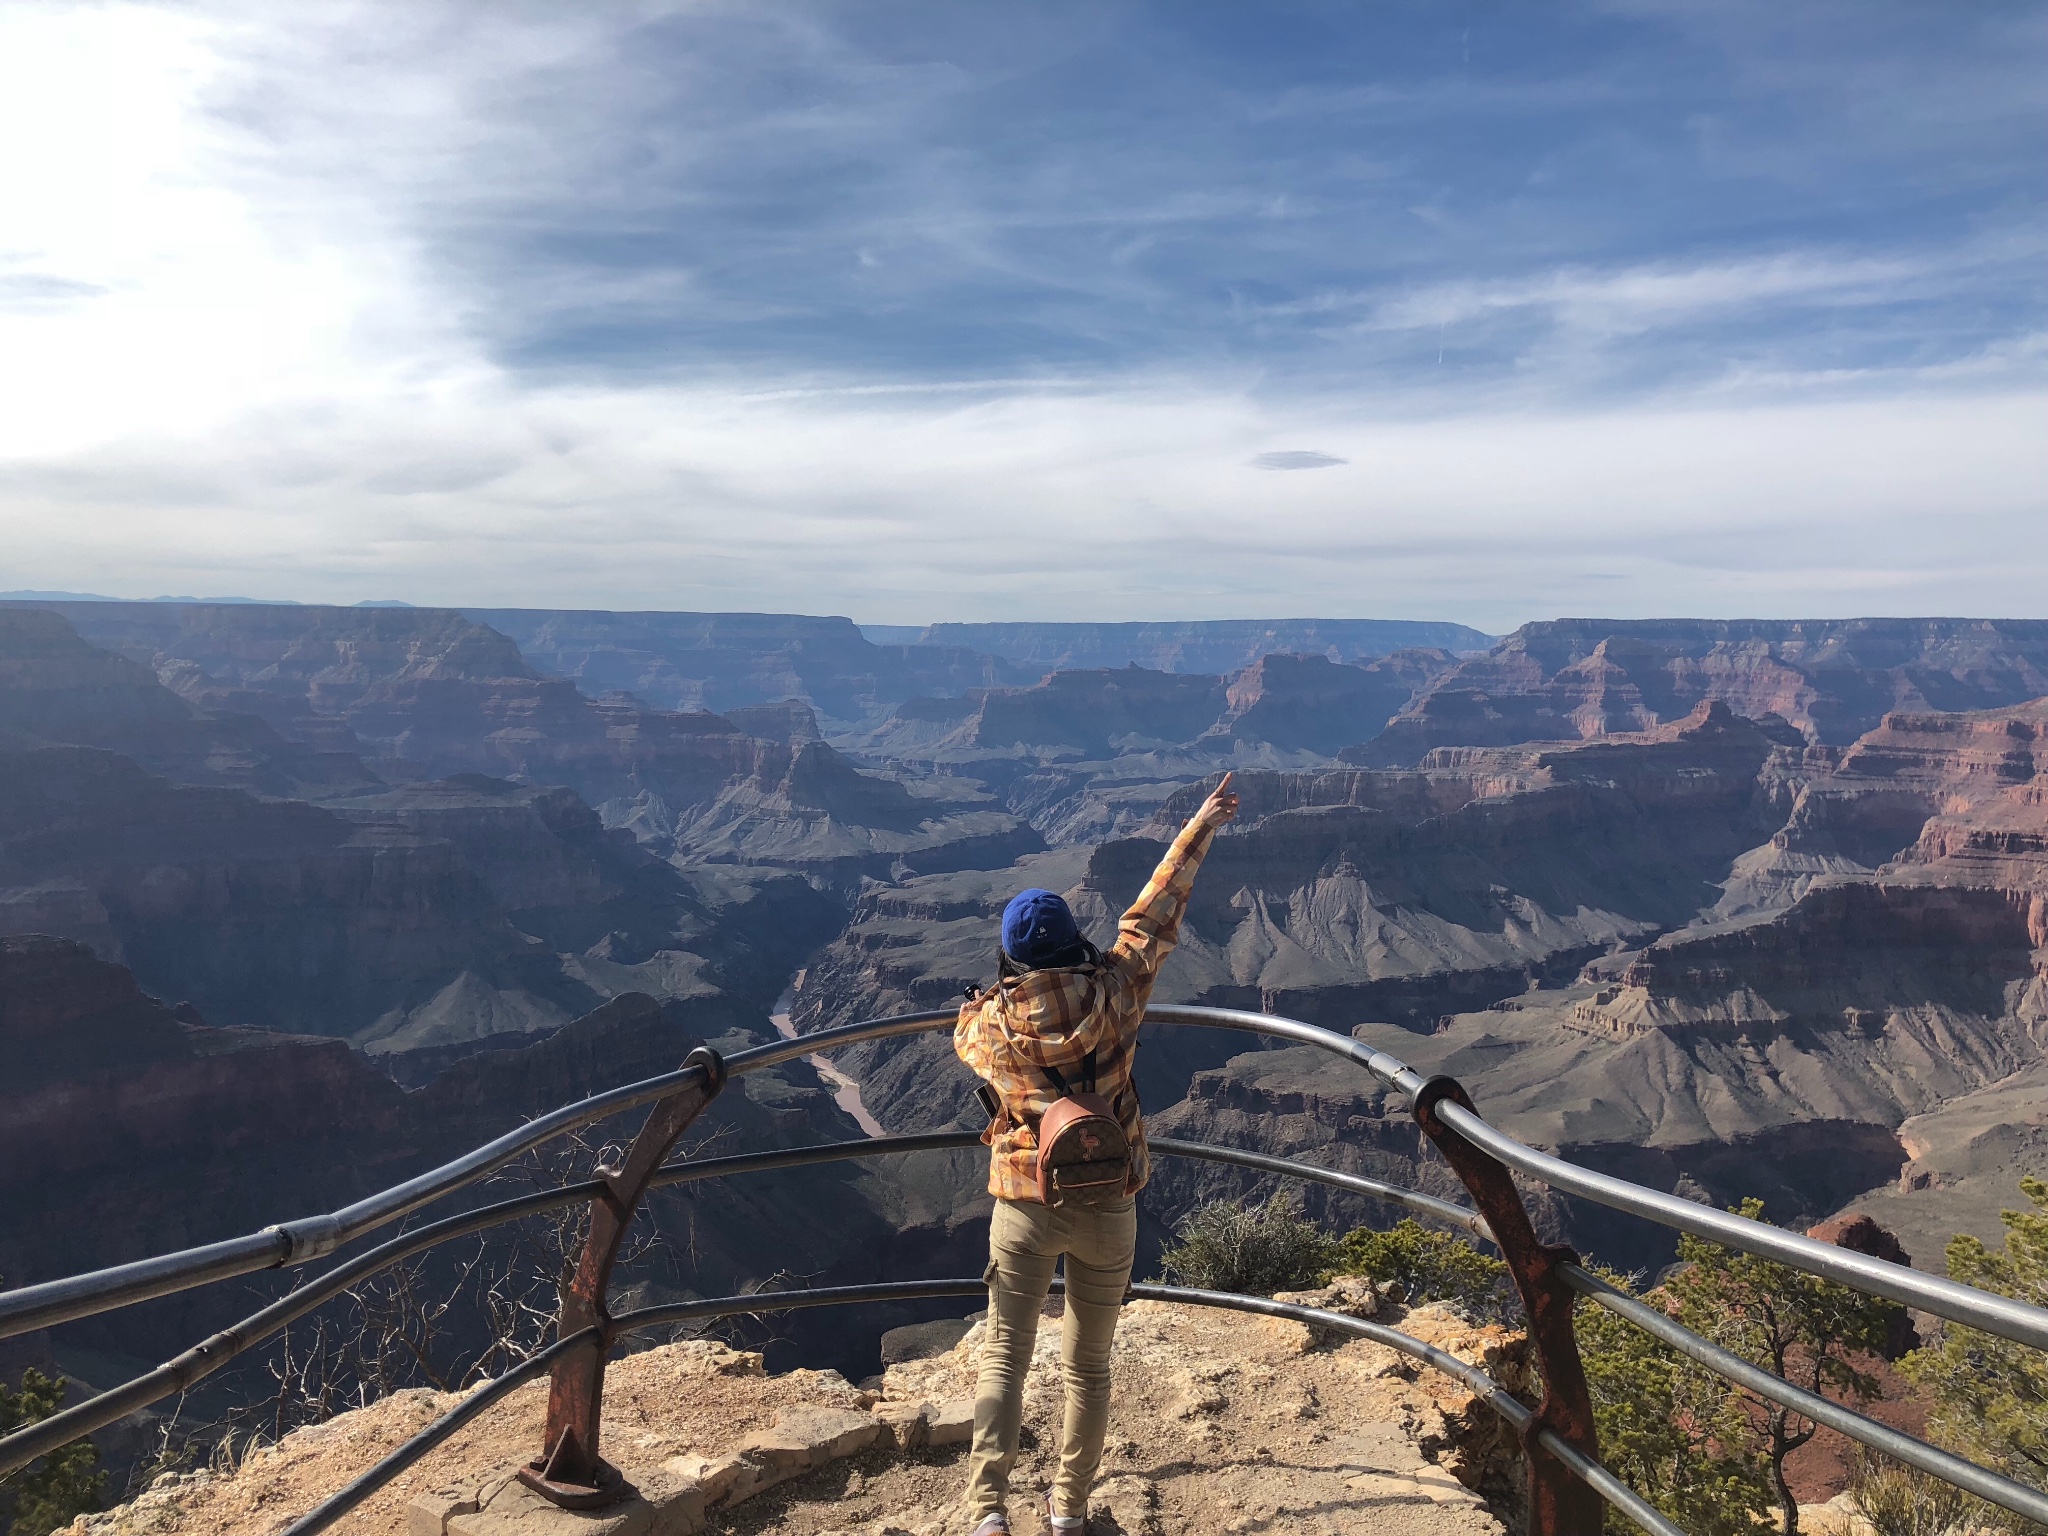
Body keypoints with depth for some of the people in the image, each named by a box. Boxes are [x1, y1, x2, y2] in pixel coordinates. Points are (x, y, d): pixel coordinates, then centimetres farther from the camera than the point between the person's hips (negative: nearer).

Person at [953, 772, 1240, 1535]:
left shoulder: (987, 1022, -11)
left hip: (1026, 1207, -1)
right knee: (1088, 1363, 16)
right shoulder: (1113, 995, -11)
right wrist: (1199, 829, 9)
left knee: (1005, 1356, 9)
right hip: (1108, 1208, 1)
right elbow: (1156, 912, -1)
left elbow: (966, 1029, 15)